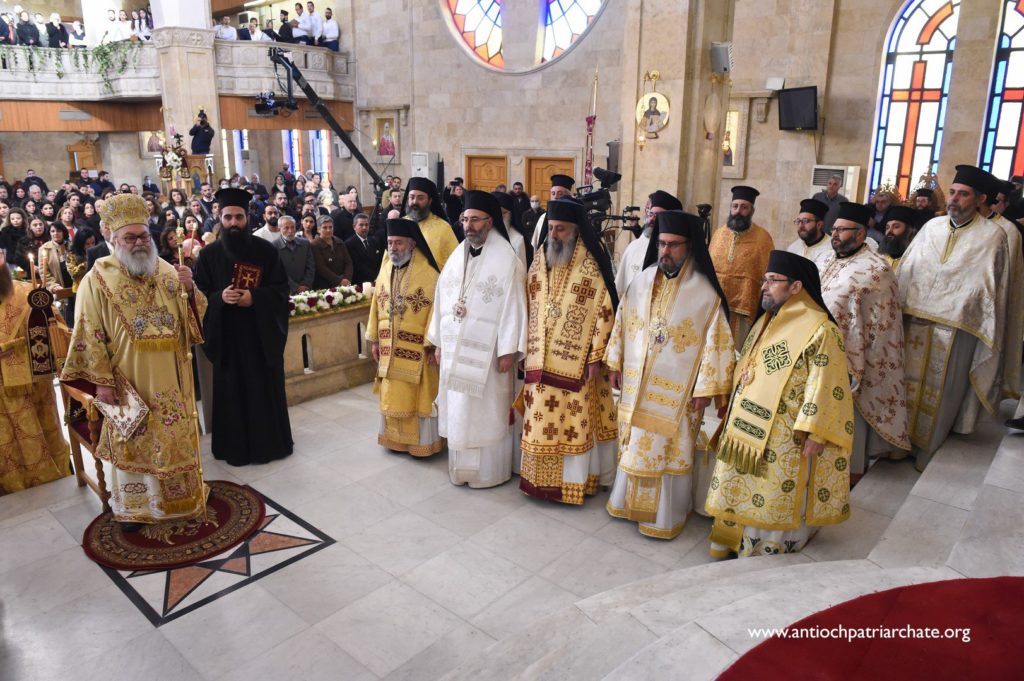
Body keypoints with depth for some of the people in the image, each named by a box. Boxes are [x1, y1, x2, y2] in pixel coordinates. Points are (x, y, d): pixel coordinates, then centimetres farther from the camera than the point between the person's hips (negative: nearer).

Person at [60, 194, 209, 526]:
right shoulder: (98, 279, -7)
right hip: (128, 381, -3)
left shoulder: (167, 271, 4)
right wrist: (101, 381, -11)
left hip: (170, 379, 4)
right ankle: (133, 506, 25)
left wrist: (189, 289, -15)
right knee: (132, 442, 8)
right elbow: (89, 336, -8)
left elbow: (193, 318, 5)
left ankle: (181, 495, 32)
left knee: (176, 438, 14)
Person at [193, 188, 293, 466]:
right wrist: (219, 297, -17)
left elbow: (281, 288, -1)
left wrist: (254, 297, -18)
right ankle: (234, 447, 19)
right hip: (226, 334, 1)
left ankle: (271, 442, 22)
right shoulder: (208, 254, 2)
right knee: (231, 392, 6)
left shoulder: (266, 250, -1)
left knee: (266, 388, 7)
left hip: (262, 332, -1)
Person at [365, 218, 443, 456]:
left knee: (419, 396, 5)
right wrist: (374, 339, 10)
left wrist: (432, 343, -17)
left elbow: (437, 308, -15)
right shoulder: (385, 269, 7)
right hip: (390, 347, 6)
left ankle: (422, 441, 20)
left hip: (417, 347, -6)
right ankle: (395, 437, 30)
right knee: (392, 396, 15)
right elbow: (376, 304, 10)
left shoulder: (428, 272, -13)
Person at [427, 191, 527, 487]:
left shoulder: (506, 259, -10)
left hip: (487, 350, -6)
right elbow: (443, 300, 11)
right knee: (457, 409, 13)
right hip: (455, 348, 6)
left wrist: (508, 350, -15)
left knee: (487, 412, 4)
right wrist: (439, 343, 10)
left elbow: (513, 306, -13)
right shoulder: (456, 256, 9)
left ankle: (488, 470, 18)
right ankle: (461, 466, 27)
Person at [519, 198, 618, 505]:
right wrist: (526, 349, 10)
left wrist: (596, 358, -12)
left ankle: (573, 480, 19)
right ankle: (541, 477, 25)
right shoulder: (539, 261, 7)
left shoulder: (591, 265, -9)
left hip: (576, 363, -5)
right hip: (541, 360, 5)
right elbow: (529, 308, 12)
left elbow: (605, 313, -9)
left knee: (575, 421, 4)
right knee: (541, 420, 10)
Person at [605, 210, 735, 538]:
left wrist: (705, 387, -12)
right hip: (637, 383, 5)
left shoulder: (705, 292, -13)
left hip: (677, 390, -4)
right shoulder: (642, 280, 1)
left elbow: (716, 341, -11)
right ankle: (630, 500, 36)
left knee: (670, 449, 7)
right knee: (634, 444, 17)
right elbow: (622, 323, 9)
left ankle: (666, 514, 25)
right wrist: (615, 364, 10)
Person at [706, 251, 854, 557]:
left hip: (785, 436, -8)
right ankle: (735, 541, 33)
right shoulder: (765, 322, 10)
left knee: (776, 498, 7)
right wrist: (735, 412, 19)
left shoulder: (819, 330, -16)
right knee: (740, 489, 17)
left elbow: (826, 386, -19)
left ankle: (774, 551, 24)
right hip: (748, 427, 8)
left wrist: (816, 433, -21)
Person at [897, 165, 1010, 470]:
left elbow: (993, 288, -3)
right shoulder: (931, 227, 6)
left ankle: (927, 451, 23)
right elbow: (905, 271, 10)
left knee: (939, 392, 7)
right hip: (915, 322, 3)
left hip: (956, 328, -3)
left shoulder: (992, 236, -5)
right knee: (909, 383, 12)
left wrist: (986, 334, -4)